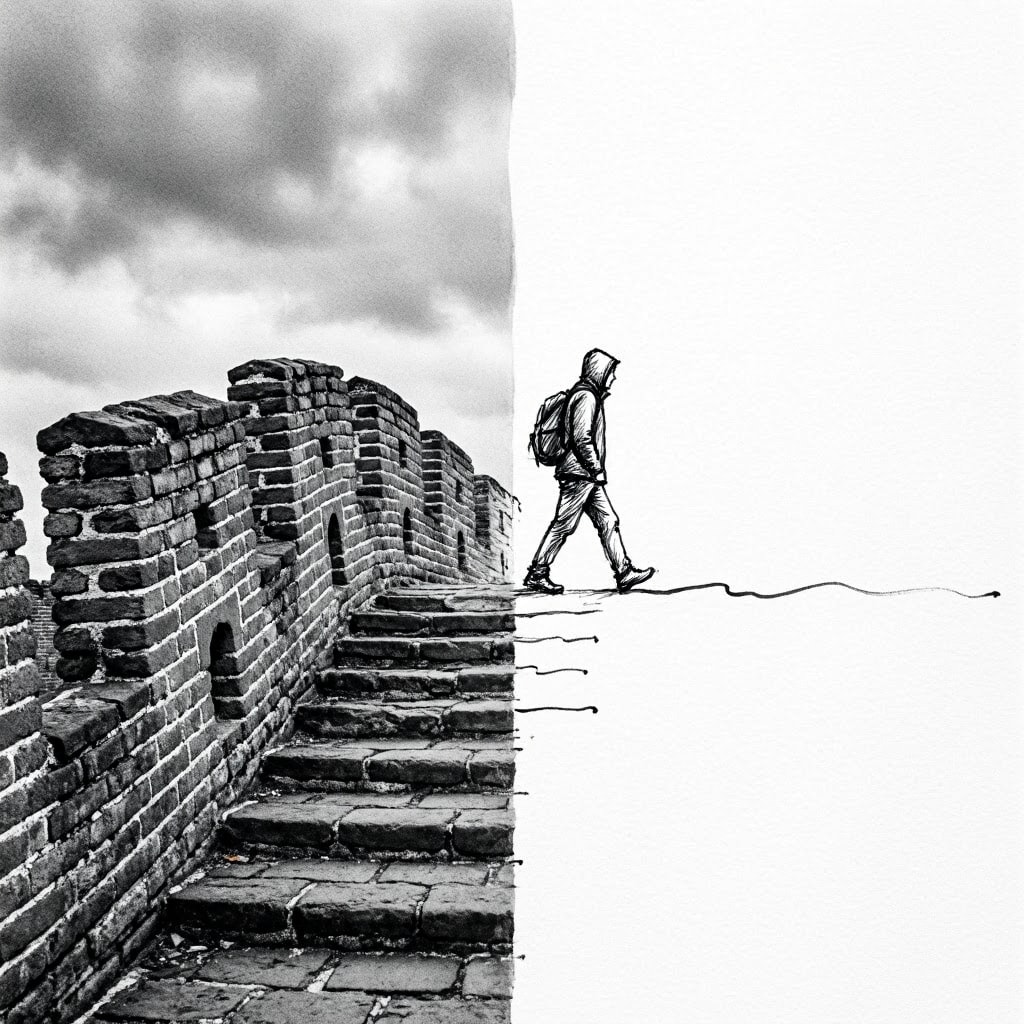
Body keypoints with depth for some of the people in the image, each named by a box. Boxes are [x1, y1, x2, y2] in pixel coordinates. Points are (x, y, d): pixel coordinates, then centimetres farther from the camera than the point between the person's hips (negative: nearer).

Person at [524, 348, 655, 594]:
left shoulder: (590, 395, 21)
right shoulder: (586, 396, -11)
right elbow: (581, 438, -21)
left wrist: (596, 470, 19)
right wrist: (597, 469, -16)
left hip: (587, 476, 11)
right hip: (579, 473, -11)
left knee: (608, 521, 7)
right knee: (563, 525, -6)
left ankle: (624, 573, 7)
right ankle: (536, 574, 0)